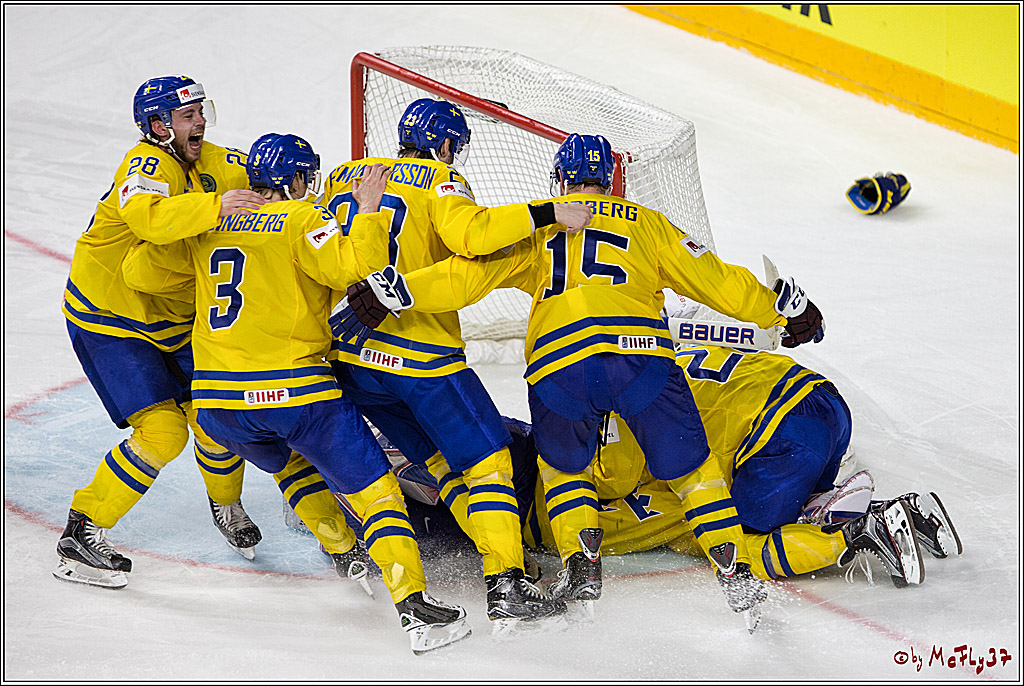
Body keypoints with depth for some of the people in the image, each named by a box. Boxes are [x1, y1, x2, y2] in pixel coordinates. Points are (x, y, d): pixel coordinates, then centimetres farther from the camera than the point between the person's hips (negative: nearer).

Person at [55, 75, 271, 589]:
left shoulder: (210, 163, -1)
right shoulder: (147, 166, -26)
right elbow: (150, 218, -46)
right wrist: (216, 205, -54)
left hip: (172, 315, 7)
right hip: (107, 320, -7)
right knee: (162, 431, -17)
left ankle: (225, 504, 33)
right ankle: (81, 533, -6)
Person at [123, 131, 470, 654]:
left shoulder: (211, 224, 13)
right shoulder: (299, 221, -4)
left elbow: (145, 268, 22)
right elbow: (351, 266, -20)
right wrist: (366, 210, -8)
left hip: (216, 397, 6)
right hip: (291, 388, -6)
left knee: (288, 459, 35)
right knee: (371, 486, -3)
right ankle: (414, 606, -14)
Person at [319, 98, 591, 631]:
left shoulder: (344, 176, 16)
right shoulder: (439, 181, -3)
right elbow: (472, 232, -22)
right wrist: (548, 215, -20)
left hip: (349, 354, 7)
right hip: (419, 353, -6)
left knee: (446, 461, 16)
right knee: (487, 458, 0)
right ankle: (505, 587, -10)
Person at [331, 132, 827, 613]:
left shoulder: (535, 224, 23)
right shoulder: (646, 223, 24)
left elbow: (469, 272, 12)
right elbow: (714, 281, 24)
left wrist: (387, 294, 10)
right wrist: (786, 309, 35)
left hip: (556, 364, 0)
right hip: (638, 352, 0)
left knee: (563, 467, 25)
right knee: (686, 465, 15)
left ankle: (581, 560, 8)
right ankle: (733, 562, 9)